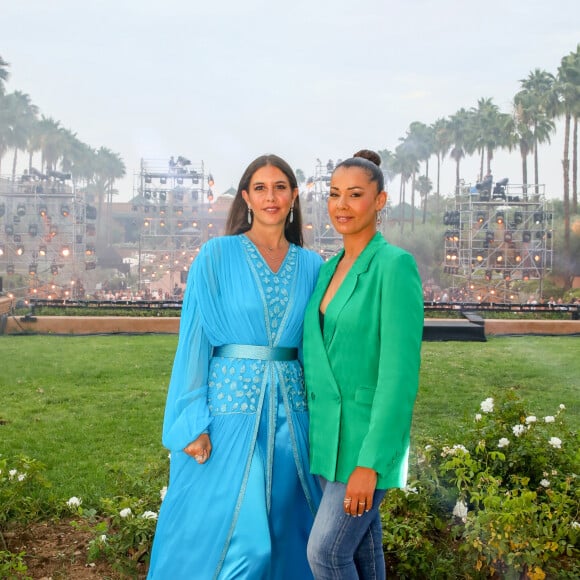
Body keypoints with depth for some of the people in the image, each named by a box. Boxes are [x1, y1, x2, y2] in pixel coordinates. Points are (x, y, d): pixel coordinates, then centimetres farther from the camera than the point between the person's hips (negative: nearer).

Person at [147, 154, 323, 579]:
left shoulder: (311, 266, 9)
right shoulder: (217, 256, -1)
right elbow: (195, 339, -4)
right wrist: (193, 422, -10)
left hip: (289, 407, 4)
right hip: (229, 403, -3)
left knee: (284, 528, 9)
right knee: (219, 531, -2)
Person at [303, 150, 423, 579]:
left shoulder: (397, 265, -16)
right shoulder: (331, 269, 9)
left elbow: (400, 372, -20)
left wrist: (370, 463, -22)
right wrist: (313, 429, 15)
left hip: (369, 436, -7)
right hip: (330, 432, 7)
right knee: (360, 542, 16)